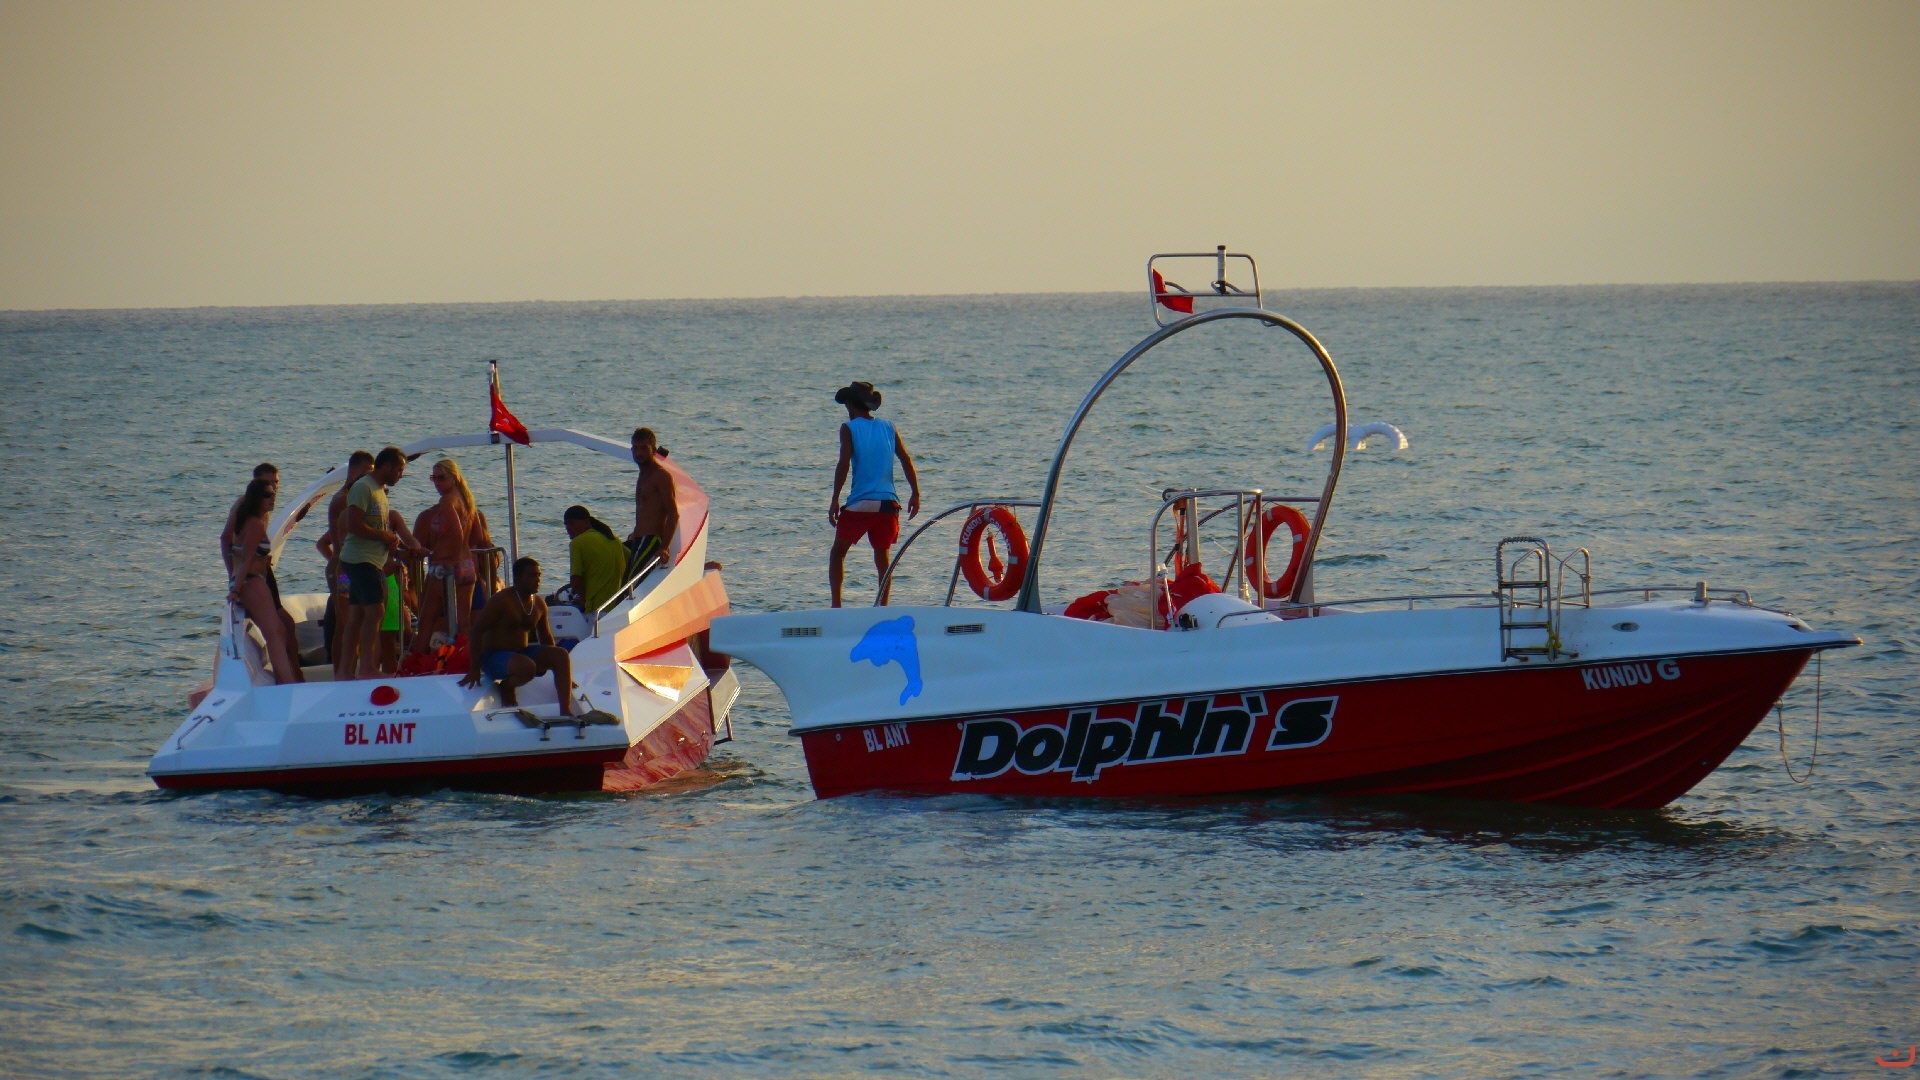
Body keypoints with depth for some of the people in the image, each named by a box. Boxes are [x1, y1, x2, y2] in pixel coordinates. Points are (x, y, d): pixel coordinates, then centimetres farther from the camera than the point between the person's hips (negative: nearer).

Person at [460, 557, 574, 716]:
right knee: (528, 667, -37)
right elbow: (476, 631, -16)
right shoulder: (502, 601, -15)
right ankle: (505, 688, -4)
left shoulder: (539, 604, 7)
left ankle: (565, 711, -19)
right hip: (494, 656, -7)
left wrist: (562, 675, 18)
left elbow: (545, 637, 20)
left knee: (561, 655, -13)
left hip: (522, 652, 7)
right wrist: (474, 670, -20)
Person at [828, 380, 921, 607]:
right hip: (887, 503, 3)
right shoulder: (888, 428, 10)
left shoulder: (849, 428, -2)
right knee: (882, 556, 14)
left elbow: (844, 464, -11)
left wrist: (835, 499, -11)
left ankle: (836, 606, -4)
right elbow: (906, 460, 7)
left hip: (860, 504, -3)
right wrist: (915, 494, 11)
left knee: (838, 553, 9)